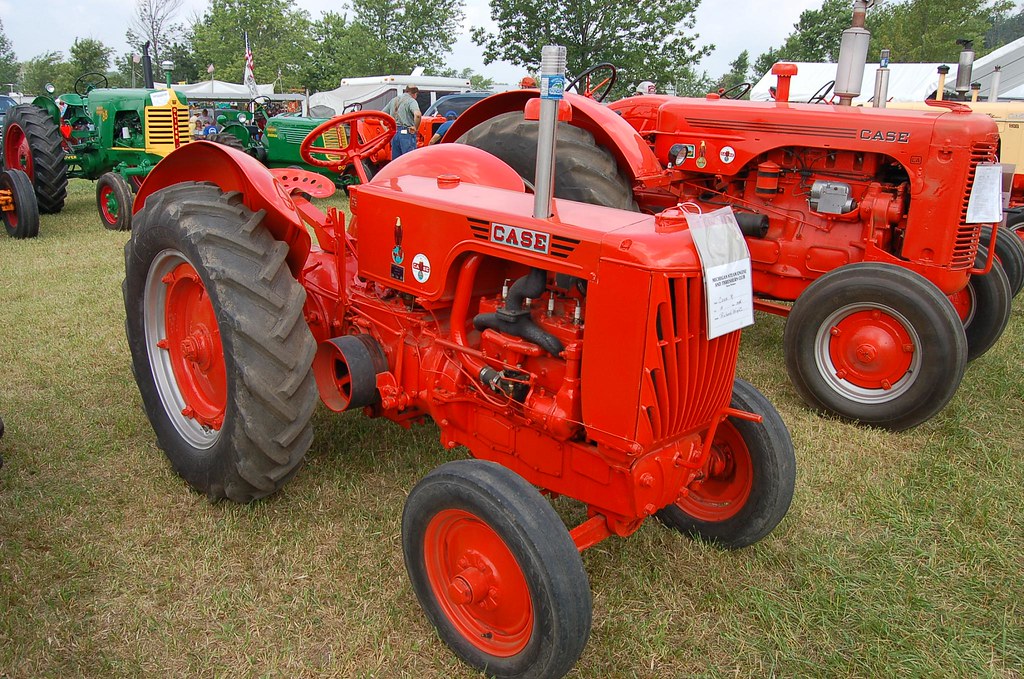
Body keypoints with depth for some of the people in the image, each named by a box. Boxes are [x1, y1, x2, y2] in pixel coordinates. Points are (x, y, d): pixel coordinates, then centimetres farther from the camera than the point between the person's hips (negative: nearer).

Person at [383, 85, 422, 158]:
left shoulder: (394, 100, 16)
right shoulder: (411, 101, -6)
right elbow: (417, 114, -26)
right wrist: (415, 128, -12)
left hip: (394, 134, 7)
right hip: (406, 133, -7)